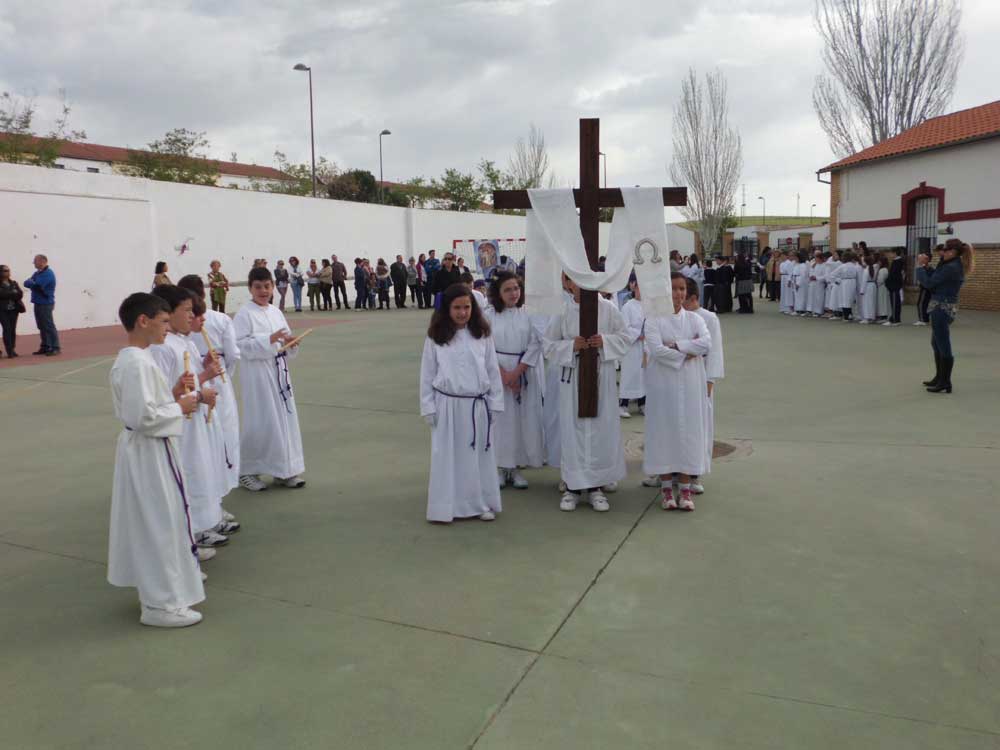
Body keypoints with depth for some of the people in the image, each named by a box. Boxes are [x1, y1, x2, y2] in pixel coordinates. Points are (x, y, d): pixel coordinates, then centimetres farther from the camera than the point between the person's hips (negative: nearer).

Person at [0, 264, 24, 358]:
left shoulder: (13, 283, 13)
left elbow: (20, 293, 0)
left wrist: (8, 294, -14)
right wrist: (13, 293, -8)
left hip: (14, 309, 4)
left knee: (13, 330, 5)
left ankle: (13, 349, 11)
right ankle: (9, 351, -7)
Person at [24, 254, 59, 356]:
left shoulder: (48, 274, -14)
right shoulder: (37, 273, 16)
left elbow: (37, 286, -21)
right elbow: (26, 282, 10)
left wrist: (31, 283, -1)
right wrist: (32, 283, -11)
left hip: (45, 304, -9)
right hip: (38, 303, 9)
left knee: (49, 326, -8)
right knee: (42, 326, 12)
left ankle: (55, 348, -6)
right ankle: (45, 347, 18)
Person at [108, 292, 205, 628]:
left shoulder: (129, 359, 9)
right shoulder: (138, 364, -23)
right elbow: (142, 416, -27)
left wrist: (174, 393, 6)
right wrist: (179, 407, -15)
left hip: (144, 449, 10)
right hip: (150, 453, -10)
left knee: (156, 521, 21)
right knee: (159, 523, 0)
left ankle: (160, 586, 37)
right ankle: (160, 603, 11)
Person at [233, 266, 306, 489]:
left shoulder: (275, 312, 11)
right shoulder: (244, 314, -8)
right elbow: (240, 344, -17)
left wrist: (290, 343, -6)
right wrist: (269, 340, -24)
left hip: (278, 371, 7)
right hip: (257, 373, -7)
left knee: (285, 418, 10)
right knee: (258, 422, -2)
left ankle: (284, 471, 23)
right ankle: (247, 471, 15)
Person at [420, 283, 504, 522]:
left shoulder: (482, 334, 2)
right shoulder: (436, 337, -2)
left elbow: (493, 371, 5)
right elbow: (427, 374, 1)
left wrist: (494, 403, 3)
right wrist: (429, 408, -2)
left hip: (477, 406, 2)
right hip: (448, 405, -1)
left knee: (479, 456, 11)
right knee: (448, 457, 6)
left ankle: (481, 504, 24)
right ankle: (446, 507, 16)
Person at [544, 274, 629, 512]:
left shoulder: (608, 308, 0)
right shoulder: (562, 311, -2)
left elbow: (624, 338, 5)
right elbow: (549, 345, 1)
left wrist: (605, 341, -13)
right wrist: (572, 346, -14)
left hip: (602, 377, 1)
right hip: (572, 377, -1)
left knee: (601, 429, 4)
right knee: (573, 429, 2)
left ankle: (596, 486, 16)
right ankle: (572, 486, 14)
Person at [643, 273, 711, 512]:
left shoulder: (694, 319, 6)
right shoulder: (654, 319, -1)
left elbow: (707, 344, -11)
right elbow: (656, 350, -16)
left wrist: (675, 345, -15)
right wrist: (687, 353, -11)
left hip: (690, 384, 2)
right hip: (663, 384, -2)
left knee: (689, 431, 3)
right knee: (664, 431, 1)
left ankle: (685, 490, 11)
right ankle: (666, 488, 13)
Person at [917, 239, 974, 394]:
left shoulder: (951, 268, -20)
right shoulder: (953, 265, 11)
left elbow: (928, 283, -17)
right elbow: (935, 278, 16)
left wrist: (920, 266, -5)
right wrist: (927, 265, 7)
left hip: (942, 309, -11)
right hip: (943, 307, 11)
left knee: (944, 346, -5)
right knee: (936, 343, 20)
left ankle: (945, 384, 1)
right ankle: (939, 378, 30)